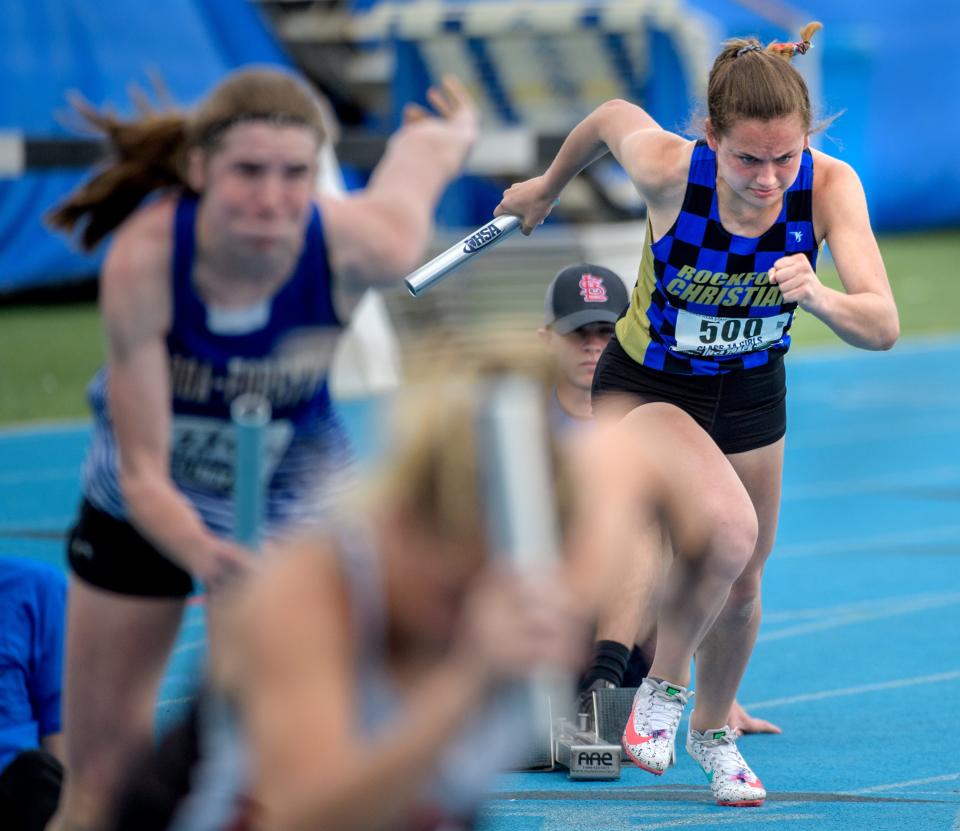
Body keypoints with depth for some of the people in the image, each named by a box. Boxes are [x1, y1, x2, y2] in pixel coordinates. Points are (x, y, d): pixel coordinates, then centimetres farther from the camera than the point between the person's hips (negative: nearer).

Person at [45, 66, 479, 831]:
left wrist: (453, 127, 18)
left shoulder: (362, 246, -33)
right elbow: (143, 472, -31)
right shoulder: (143, 262, -36)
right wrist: (202, 555, -52)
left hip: (287, 503, 0)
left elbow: (425, 149, -8)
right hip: (138, 507, 0)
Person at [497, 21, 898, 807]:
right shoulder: (666, 168, -33)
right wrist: (550, 184, 10)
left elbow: (884, 327, -36)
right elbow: (614, 116, -9)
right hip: (644, 384, -3)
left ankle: (713, 730, 46)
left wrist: (821, 297, -57)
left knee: (740, 587, 16)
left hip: (752, 395, 3)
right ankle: (662, 688, 0)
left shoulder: (830, 187, -30)